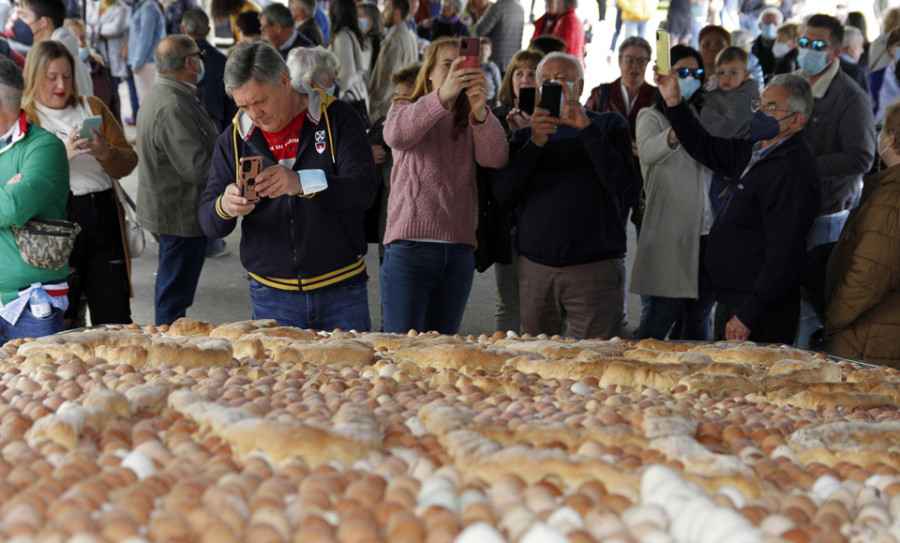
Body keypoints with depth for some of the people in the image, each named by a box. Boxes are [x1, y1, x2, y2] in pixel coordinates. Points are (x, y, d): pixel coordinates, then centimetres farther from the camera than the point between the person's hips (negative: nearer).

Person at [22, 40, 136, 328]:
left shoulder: (92, 107, 15)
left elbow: (129, 161, 12)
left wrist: (104, 152, -9)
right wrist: (62, 154, -22)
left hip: (103, 216, 3)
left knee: (115, 317, 3)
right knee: (60, 322, -1)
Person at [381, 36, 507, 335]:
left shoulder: (470, 122, 15)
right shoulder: (405, 109, 8)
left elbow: (496, 158, -6)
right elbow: (396, 135, -18)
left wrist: (481, 111, -25)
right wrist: (442, 95, -33)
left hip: (459, 251, 4)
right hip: (410, 246, -3)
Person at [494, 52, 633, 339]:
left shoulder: (610, 125, 11)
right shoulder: (526, 135, 19)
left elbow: (619, 182, -6)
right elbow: (503, 194, 2)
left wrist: (586, 127, -14)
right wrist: (535, 142, -9)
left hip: (594, 267, -2)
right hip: (535, 267, 3)